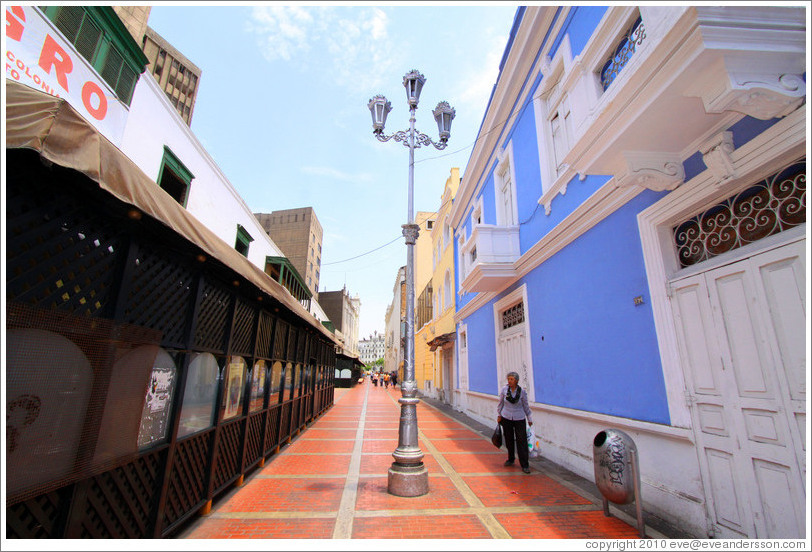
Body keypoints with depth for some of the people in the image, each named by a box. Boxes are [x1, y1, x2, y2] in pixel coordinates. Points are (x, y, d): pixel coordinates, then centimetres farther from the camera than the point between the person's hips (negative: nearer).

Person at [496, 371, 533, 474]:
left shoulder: (522, 392, -8)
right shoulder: (504, 390, -6)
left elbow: (526, 406, 5)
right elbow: (500, 403, 6)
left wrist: (530, 419, 8)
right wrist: (499, 415, 10)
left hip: (519, 419, -1)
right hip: (506, 418, 2)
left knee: (522, 441, -5)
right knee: (509, 440, 11)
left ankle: (525, 465, 4)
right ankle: (511, 459, 31)